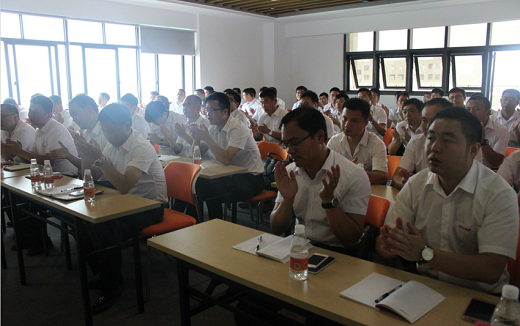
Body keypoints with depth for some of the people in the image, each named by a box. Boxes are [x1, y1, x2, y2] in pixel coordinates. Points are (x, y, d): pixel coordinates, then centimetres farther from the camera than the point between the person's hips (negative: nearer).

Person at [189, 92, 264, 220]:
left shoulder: (237, 128, -20)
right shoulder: (213, 128, 6)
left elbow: (226, 159, -31)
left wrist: (207, 138, -31)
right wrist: (197, 136, -11)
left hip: (251, 179, -8)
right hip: (232, 174, 8)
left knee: (211, 190, -26)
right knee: (199, 184, -13)